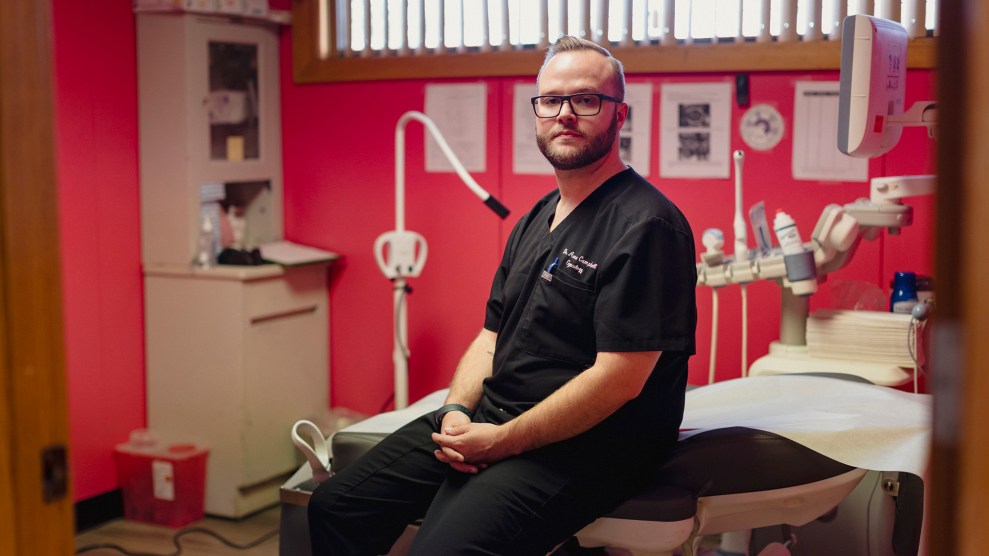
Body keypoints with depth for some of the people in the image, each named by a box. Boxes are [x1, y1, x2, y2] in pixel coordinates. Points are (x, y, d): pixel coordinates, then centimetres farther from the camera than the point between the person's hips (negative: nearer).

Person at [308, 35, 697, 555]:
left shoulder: (646, 225, -13)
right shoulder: (534, 221, 17)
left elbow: (619, 378, -21)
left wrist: (500, 442, -17)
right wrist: (456, 412, -2)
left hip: (584, 446, -8)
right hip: (488, 420, 8)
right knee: (334, 507, 2)